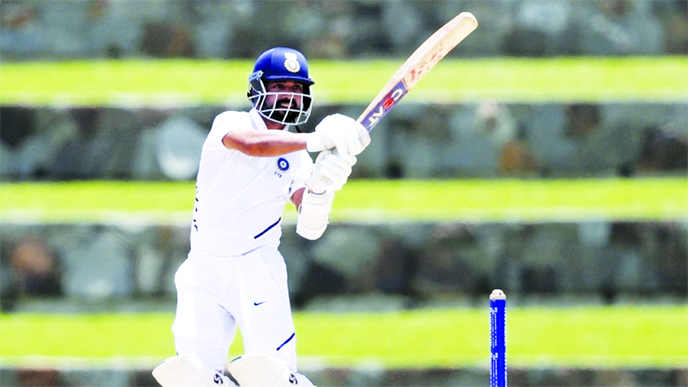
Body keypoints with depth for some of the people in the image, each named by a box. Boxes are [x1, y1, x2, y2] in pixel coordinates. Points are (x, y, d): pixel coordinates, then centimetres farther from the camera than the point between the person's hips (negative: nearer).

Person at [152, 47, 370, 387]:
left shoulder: (297, 160, 11)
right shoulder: (230, 123, 2)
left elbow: (310, 229, -2)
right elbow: (251, 144, -24)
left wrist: (322, 187, -21)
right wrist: (316, 139, -34)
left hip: (256, 268, 1)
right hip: (204, 268, -1)